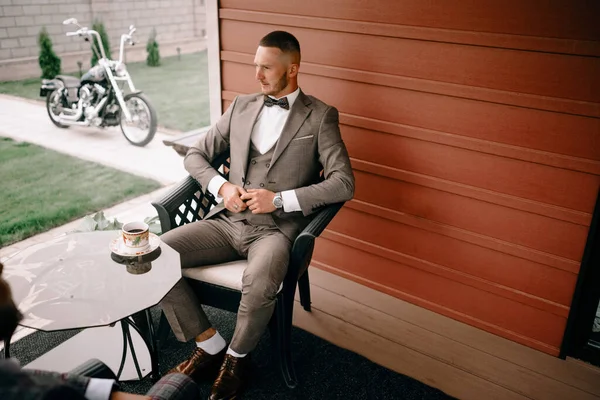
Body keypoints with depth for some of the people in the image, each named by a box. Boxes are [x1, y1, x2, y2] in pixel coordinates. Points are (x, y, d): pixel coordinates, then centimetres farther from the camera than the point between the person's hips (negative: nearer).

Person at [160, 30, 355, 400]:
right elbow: (195, 155, 18)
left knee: (259, 284, -35)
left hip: (277, 228, -4)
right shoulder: (242, 106, 15)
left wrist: (280, 199, -16)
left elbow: (344, 183, -9)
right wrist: (220, 186, -3)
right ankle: (210, 345, 1)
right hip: (228, 221, 5)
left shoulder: (320, 117, 2)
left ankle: (237, 356, -1)